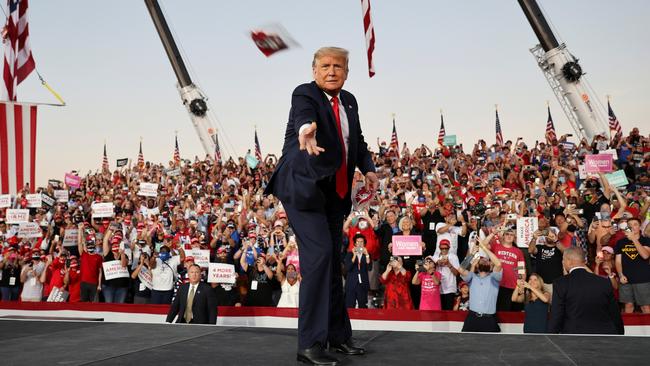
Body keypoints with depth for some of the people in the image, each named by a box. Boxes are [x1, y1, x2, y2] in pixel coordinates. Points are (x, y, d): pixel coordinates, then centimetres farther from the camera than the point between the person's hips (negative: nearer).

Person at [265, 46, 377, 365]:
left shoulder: (349, 101, 9)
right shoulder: (305, 94, -12)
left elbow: (358, 141, 18)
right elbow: (303, 115, -36)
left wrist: (368, 168, -1)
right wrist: (306, 128, -59)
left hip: (335, 192, 8)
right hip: (303, 187, -8)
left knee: (333, 260, 14)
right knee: (319, 255, -19)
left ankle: (337, 335, 27)